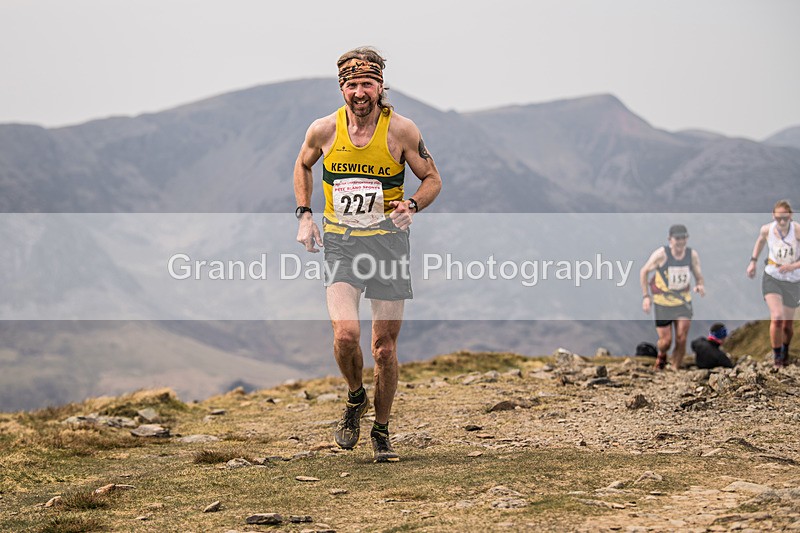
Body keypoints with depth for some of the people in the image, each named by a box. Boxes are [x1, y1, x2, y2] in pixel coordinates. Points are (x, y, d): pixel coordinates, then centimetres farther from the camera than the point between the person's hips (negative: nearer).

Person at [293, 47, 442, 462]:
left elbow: (432, 178, 4)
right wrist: (304, 216, 7)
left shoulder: (401, 130, -7)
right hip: (340, 244, 0)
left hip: (388, 241, 0)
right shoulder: (324, 130, -3)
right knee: (346, 334, -19)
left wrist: (413, 205, -16)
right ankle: (355, 399, 12)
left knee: (384, 347, 3)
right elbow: (303, 166, 18)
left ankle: (381, 431, 23)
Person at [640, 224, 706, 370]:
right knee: (666, 341, 0)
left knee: (681, 339, -9)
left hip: (683, 302, 2)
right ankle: (661, 355, 38)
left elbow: (699, 277, 5)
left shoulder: (692, 255, -7)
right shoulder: (661, 254, -16)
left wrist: (701, 286, -20)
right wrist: (646, 296, -11)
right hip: (662, 302, -2)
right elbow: (644, 271, -5)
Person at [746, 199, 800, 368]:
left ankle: (785, 349, 45)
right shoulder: (767, 229, -12)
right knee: (777, 318, -21)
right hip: (772, 278, 0)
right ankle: (776, 355, 0)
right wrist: (753, 261, 9)